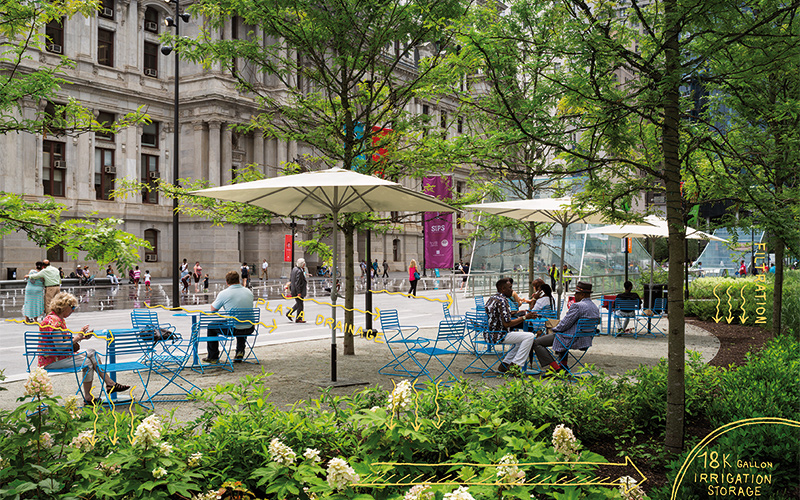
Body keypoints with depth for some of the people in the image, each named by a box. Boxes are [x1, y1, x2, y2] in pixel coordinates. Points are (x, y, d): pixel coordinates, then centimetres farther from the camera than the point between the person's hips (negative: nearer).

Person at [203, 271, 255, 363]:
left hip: (232, 329, -4)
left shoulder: (224, 293, -12)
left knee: (211, 326, 24)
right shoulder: (249, 292, 3)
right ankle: (240, 352, 31)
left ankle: (213, 357, 29)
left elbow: (213, 310, 2)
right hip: (249, 329, 4)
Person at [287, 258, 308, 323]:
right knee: (300, 305, 3)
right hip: (297, 291, -10)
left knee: (298, 303, 23)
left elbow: (290, 279, 16)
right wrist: (299, 292, -21)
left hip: (293, 290, 10)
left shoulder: (294, 269, 7)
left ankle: (289, 313, 23)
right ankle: (298, 319, 11)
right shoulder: (299, 271, -22)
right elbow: (297, 283, -24)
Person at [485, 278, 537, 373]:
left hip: (489, 335, 10)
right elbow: (507, 324, -22)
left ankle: (505, 364, 16)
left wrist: (515, 313, 23)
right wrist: (524, 317, -12)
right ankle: (515, 366, -9)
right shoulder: (502, 301, -17)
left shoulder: (492, 298, 14)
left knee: (520, 338, 26)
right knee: (530, 336, -11)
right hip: (498, 336, -10)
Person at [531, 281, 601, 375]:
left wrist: (554, 330, 1)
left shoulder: (577, 306, -21)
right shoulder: (596, 308, 8)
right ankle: (563, 366, 37)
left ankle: (557, 369, -9)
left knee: (536, 343, -5)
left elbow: (564, 324, -19)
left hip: (573, 341, -10)